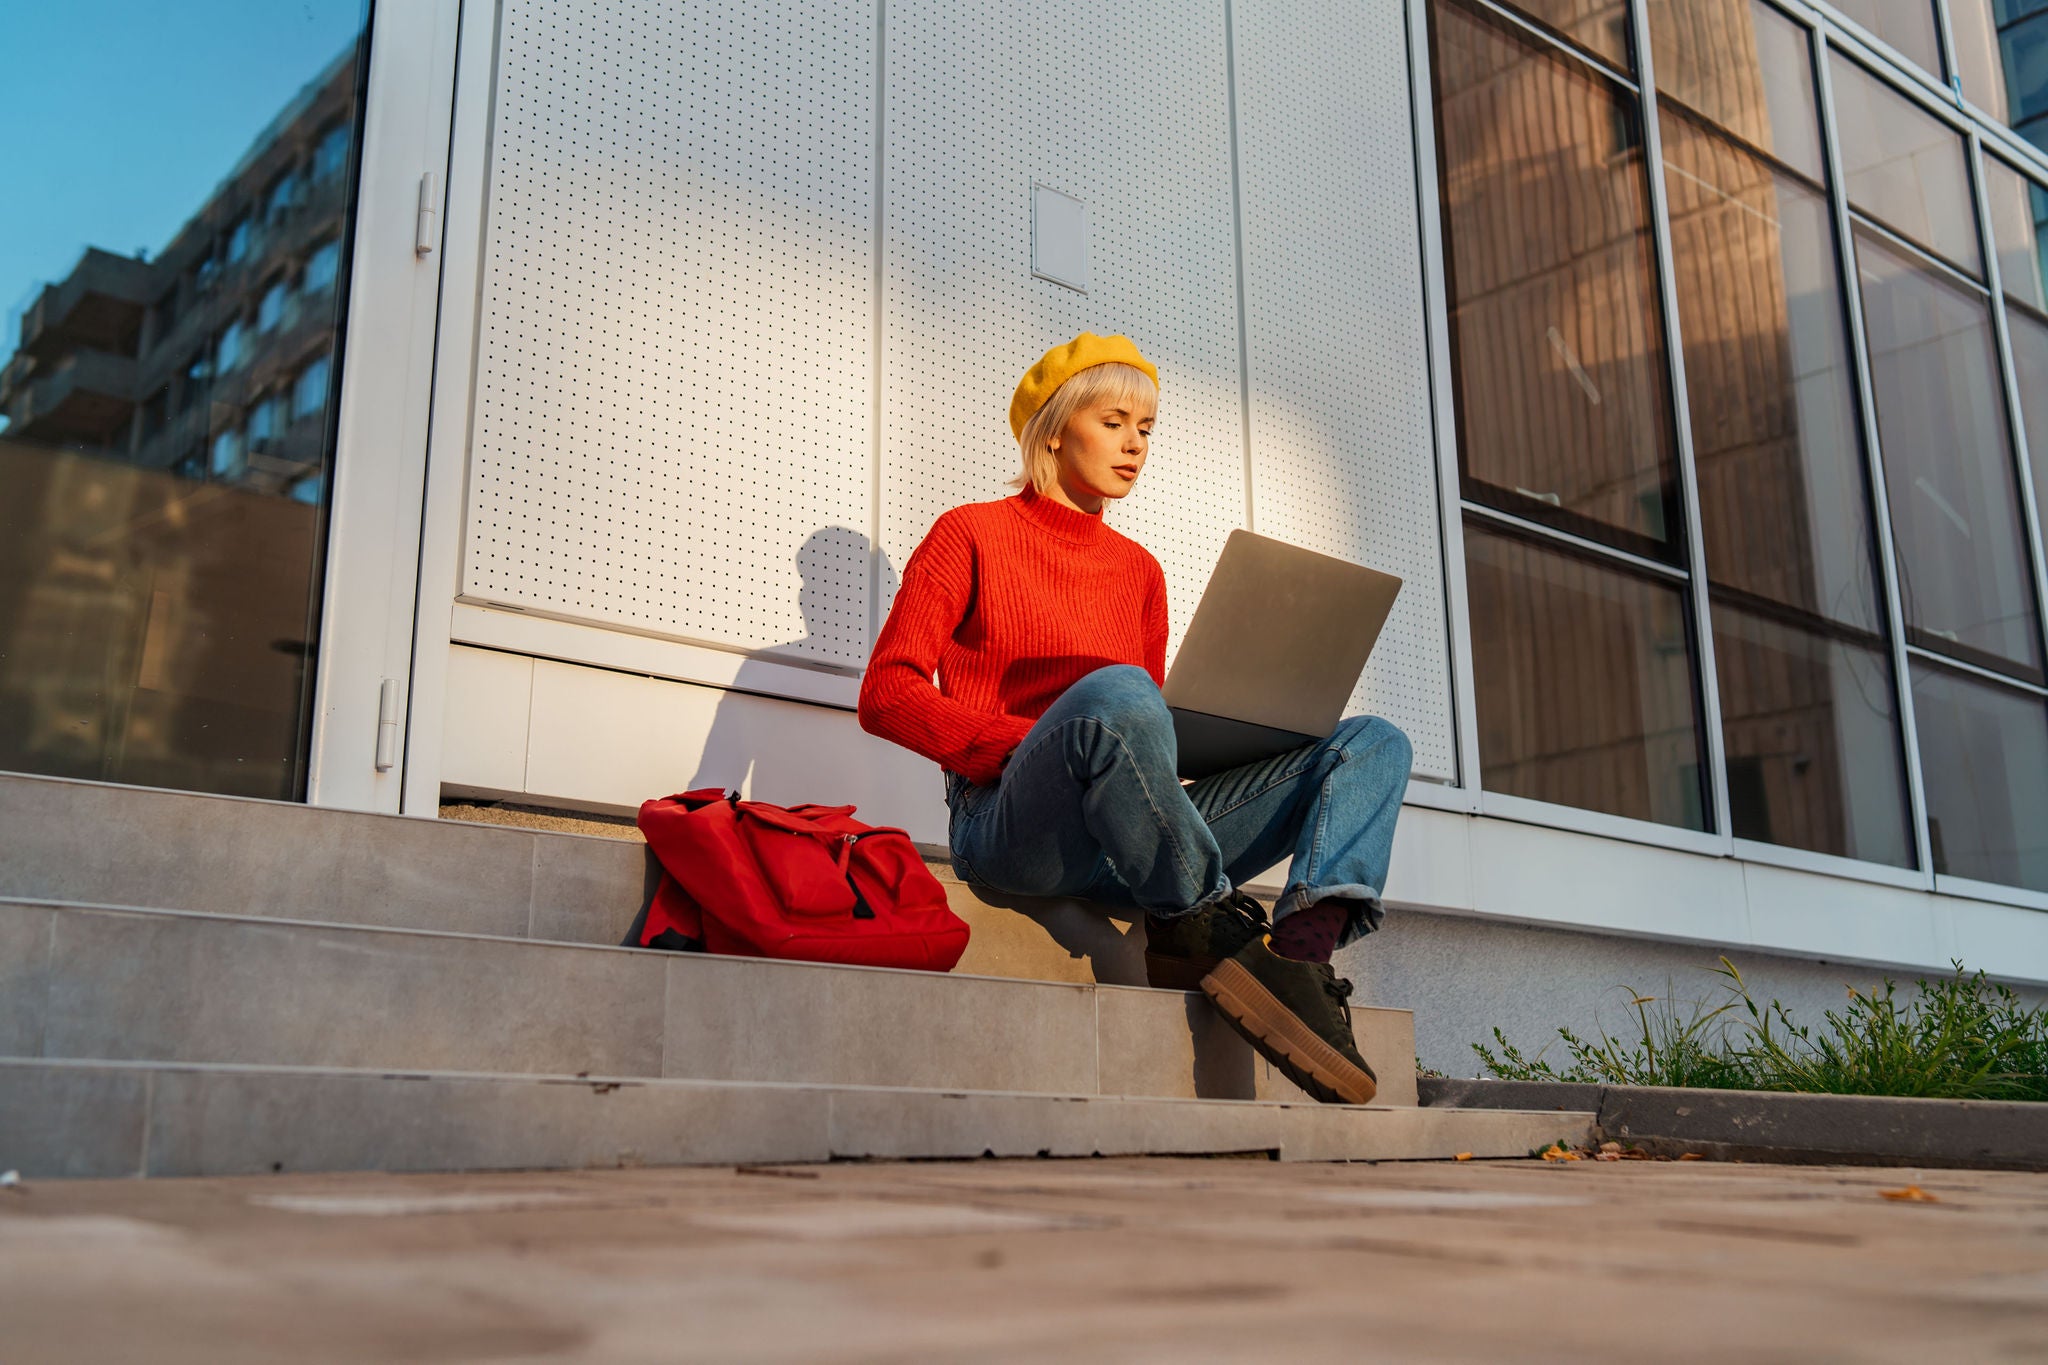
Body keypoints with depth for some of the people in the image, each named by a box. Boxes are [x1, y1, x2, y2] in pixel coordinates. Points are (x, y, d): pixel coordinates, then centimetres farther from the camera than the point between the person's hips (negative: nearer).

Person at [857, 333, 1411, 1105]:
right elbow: (886, 695, -1)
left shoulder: (1139, 570, 24)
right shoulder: (971, 535, 9)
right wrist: (1034, 744, -16)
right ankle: (1207, 928, -21)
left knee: (1376, 741, -6)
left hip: (1129, 838, 6)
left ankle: (1309, 932, -34)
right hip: (1008, 826, -6)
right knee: (1114, 693, -39)